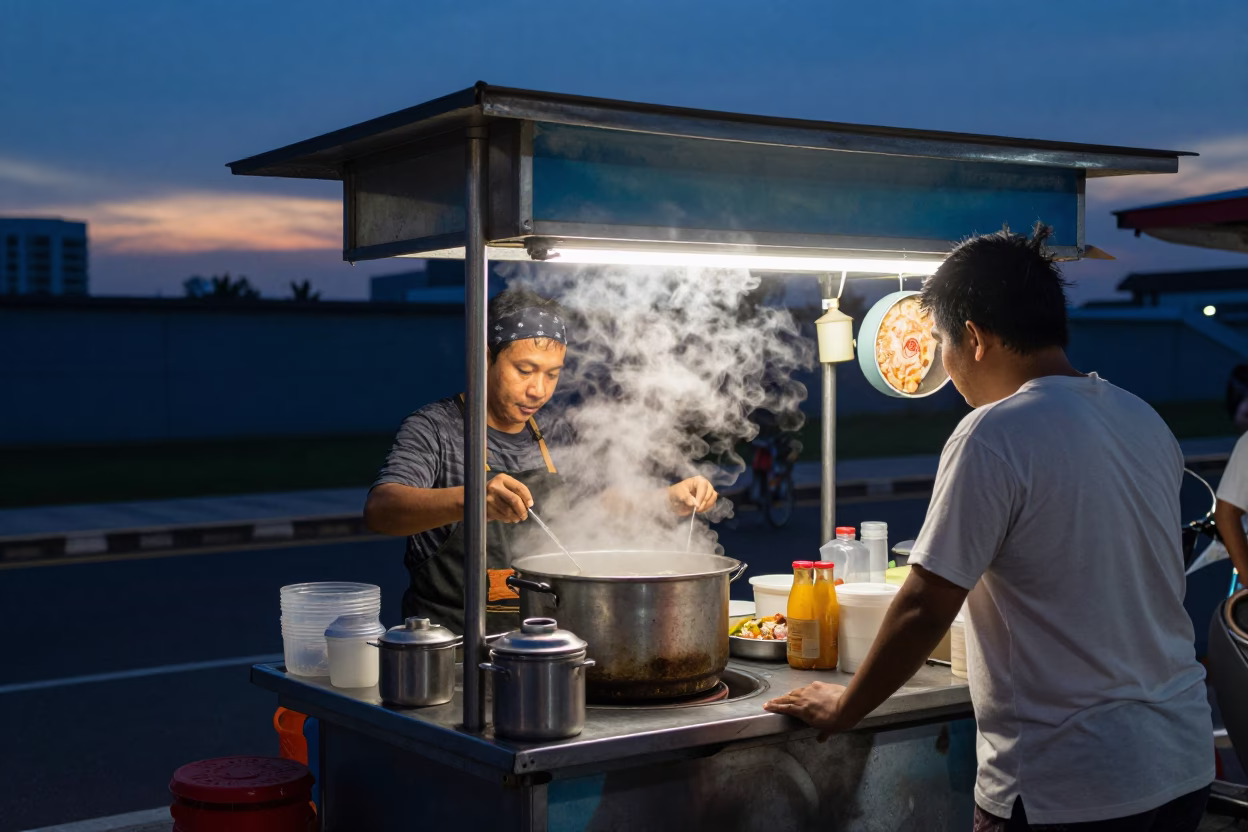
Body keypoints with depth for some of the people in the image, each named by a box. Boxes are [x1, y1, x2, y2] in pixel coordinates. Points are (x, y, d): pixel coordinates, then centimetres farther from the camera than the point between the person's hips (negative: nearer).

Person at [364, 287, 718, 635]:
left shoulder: (554, 440, 15)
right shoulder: (434, 429, -5)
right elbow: (380, 509, -22)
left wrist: (672, 498, 8)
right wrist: (469, 500, -40)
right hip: (454, 643, -5)